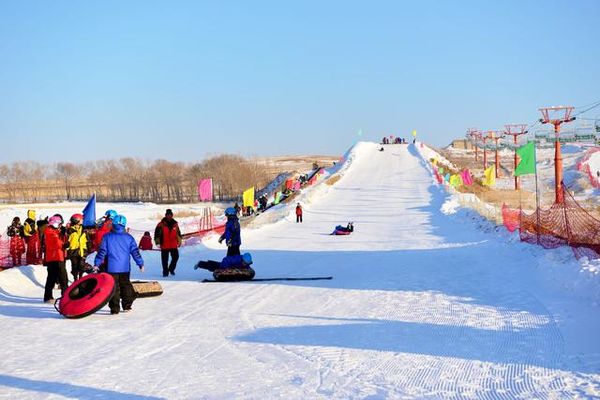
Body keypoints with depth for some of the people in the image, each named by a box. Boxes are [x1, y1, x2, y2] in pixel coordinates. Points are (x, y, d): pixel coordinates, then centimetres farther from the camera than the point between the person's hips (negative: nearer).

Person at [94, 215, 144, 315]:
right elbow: (135, 252, 2)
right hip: (125, 268, 2)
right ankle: (127, 306, 20)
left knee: (113, 287, 1)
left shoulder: (107, 237, -5)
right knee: (126, 285, 17)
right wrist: (140, 263, 8)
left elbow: (102, 251, -6)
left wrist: (97, 263, -1)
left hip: (112, 268, -2)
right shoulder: (129, 237, 0)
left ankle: (114, 309, -2)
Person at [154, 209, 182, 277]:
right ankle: (165, 272, 14)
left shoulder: (175, 224, 7)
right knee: (165, 260, 3)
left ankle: (171, 269, 23)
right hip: (164, 246, -3)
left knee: (175, 257, 1)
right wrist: (157, 242, -8)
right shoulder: (161, 224, -5)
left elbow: (178, 233, 18)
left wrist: (179, 242, 16)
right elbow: (157, 233, -3)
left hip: (174, 245, 3)